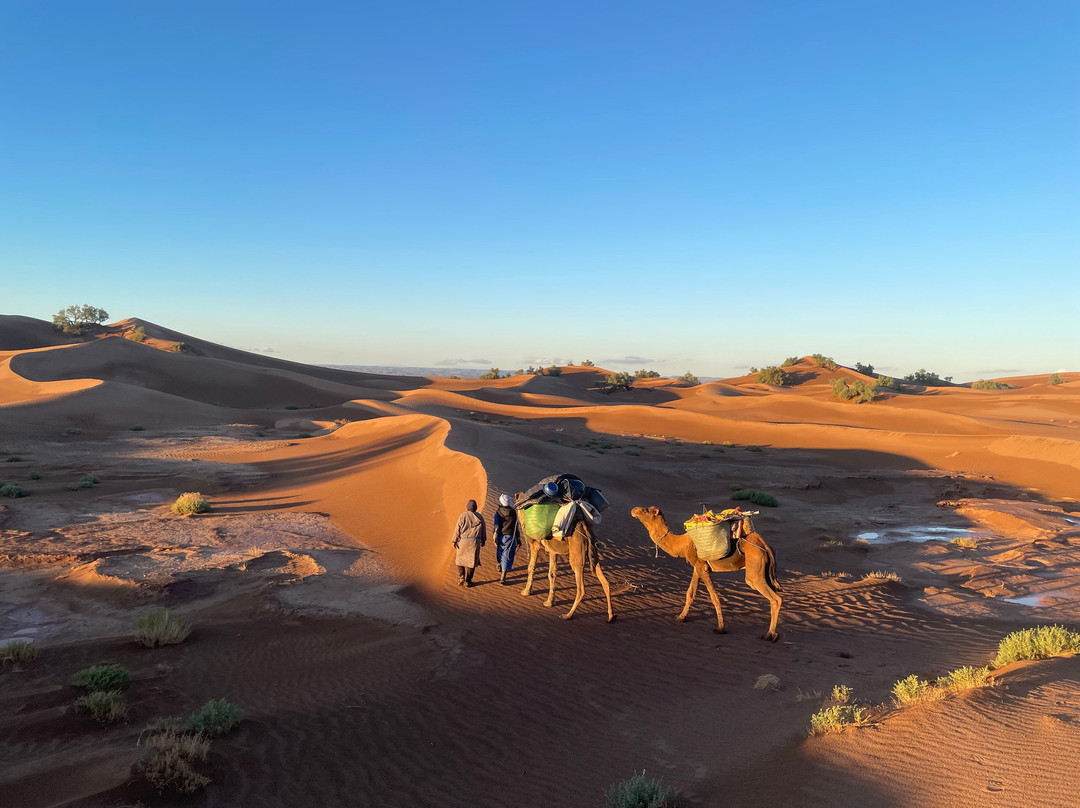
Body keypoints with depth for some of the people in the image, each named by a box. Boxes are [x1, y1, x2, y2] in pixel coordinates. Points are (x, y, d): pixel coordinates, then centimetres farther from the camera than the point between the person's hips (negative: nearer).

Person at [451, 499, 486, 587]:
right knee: (471, 561, 9)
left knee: (460, 559, 16)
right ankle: (468, 581, 10)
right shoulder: (480, 517, 3)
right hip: (475, 542, 2)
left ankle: (461, 577, 5)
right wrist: (483, 540, 24)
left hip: (463, 541, -2)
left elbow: (457, 529, -7)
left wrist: (454, 541, -1)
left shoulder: (463, 516, -7)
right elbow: (483, 530, 11)